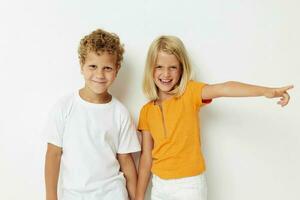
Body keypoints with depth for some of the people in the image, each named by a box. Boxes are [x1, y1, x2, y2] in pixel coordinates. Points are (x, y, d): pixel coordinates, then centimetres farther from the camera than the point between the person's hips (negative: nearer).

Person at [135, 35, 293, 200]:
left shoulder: (189, 93, -10)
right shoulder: (147, 111, 2)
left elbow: (222, 89, -30)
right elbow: (146, 155, 6)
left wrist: (266, 91, -44)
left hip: (189, 185, -4)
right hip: (159, 185, 4)